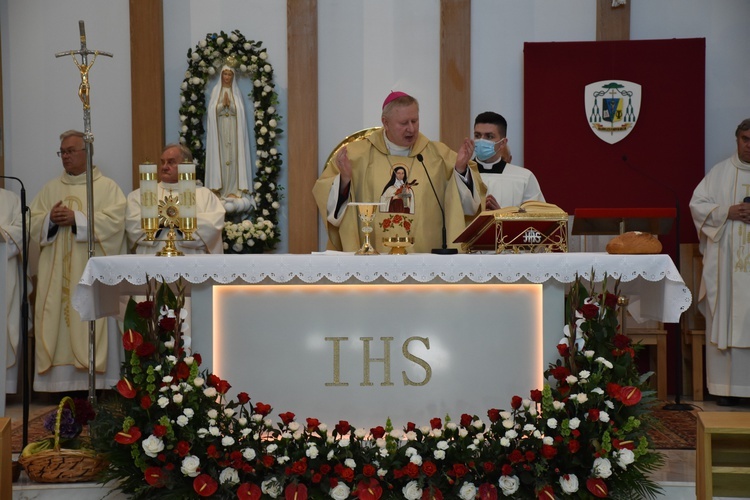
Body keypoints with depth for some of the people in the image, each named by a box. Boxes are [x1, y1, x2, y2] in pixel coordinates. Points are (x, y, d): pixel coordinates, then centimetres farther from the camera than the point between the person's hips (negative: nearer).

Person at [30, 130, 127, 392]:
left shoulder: (107, 187, 6)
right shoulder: (50, 188, 19)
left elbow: (114, 220, -9)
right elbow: (33, 222, 12)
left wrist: (76, 218, -14)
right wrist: (50, 219, -9)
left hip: (91, 271, -4)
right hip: (57, 272, 4)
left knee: (92, 321, -8)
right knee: (56, 321, -3)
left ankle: (93, 380, -6)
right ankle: (59, 380, -2)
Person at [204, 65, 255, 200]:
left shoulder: (236, 92, 9)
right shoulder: (216, 90, 8)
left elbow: (240, 111, -1)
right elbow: (212, 110, -1)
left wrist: (229, 104, -16)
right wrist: (223, 104, -15)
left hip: (233, 129, 0)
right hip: (219, 128, 0)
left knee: (233, 157, -4)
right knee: (220, 156, -5)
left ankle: (233, 189, -5)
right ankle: (219, 188, -5)